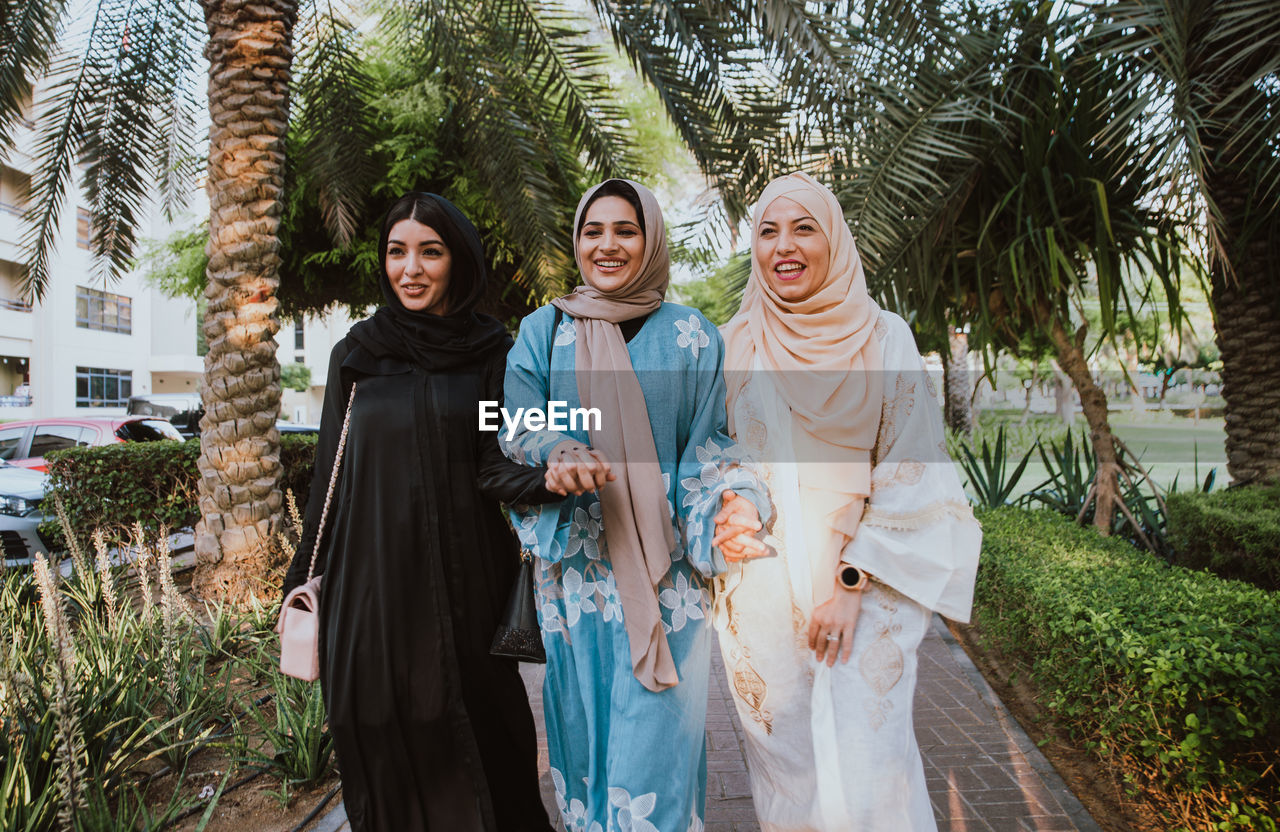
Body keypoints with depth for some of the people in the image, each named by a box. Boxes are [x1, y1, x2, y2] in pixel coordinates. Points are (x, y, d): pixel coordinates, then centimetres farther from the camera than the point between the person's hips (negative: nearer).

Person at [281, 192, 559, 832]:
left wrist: (553, 476, -29)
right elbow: (330, 476, 8)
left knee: (475, 729, 8)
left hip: (464, 583, -1)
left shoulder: (491, 353, 1)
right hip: (373, 582, 2)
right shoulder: (356, 354, 6)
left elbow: (494, 464, -8)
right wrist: (301, 580, 8)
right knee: (386, 746, 9)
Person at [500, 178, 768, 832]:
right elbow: (517, 425, -2)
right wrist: (560, 453, -24)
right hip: (574, 560, 2)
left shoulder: (690, 336, 4)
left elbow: (708, 442, 4)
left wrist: (732, 503, -16)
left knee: (654, 724, 1)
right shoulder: (544, 330, 8)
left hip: (661, 567, -1)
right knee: (583, 713, 13)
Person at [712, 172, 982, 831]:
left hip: (867, 584, -2)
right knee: (786, 768, 11)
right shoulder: (734, 345, 6)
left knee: (866, 774, -2)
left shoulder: (883, 338, -1)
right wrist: (725, 525, -3)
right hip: (762, 588, 2)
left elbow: (910, 470, -4)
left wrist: (852, 582, -10)